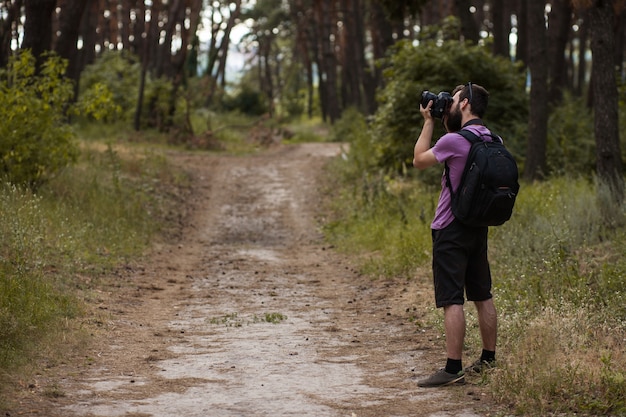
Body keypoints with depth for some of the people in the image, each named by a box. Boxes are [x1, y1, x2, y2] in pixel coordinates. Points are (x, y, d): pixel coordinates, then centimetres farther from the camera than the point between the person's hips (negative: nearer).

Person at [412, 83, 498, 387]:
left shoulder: (454, 141, -17)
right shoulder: (492, 141, 6)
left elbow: (419, 161, -2)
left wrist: (428, 122, 5)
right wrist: (447, 124, 19)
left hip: (451, 230, -8)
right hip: (479, 226, 8)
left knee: (452, 300, -8)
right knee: (482, 296, 15)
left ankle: (453, 369, -9)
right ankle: (489, 359, 24)